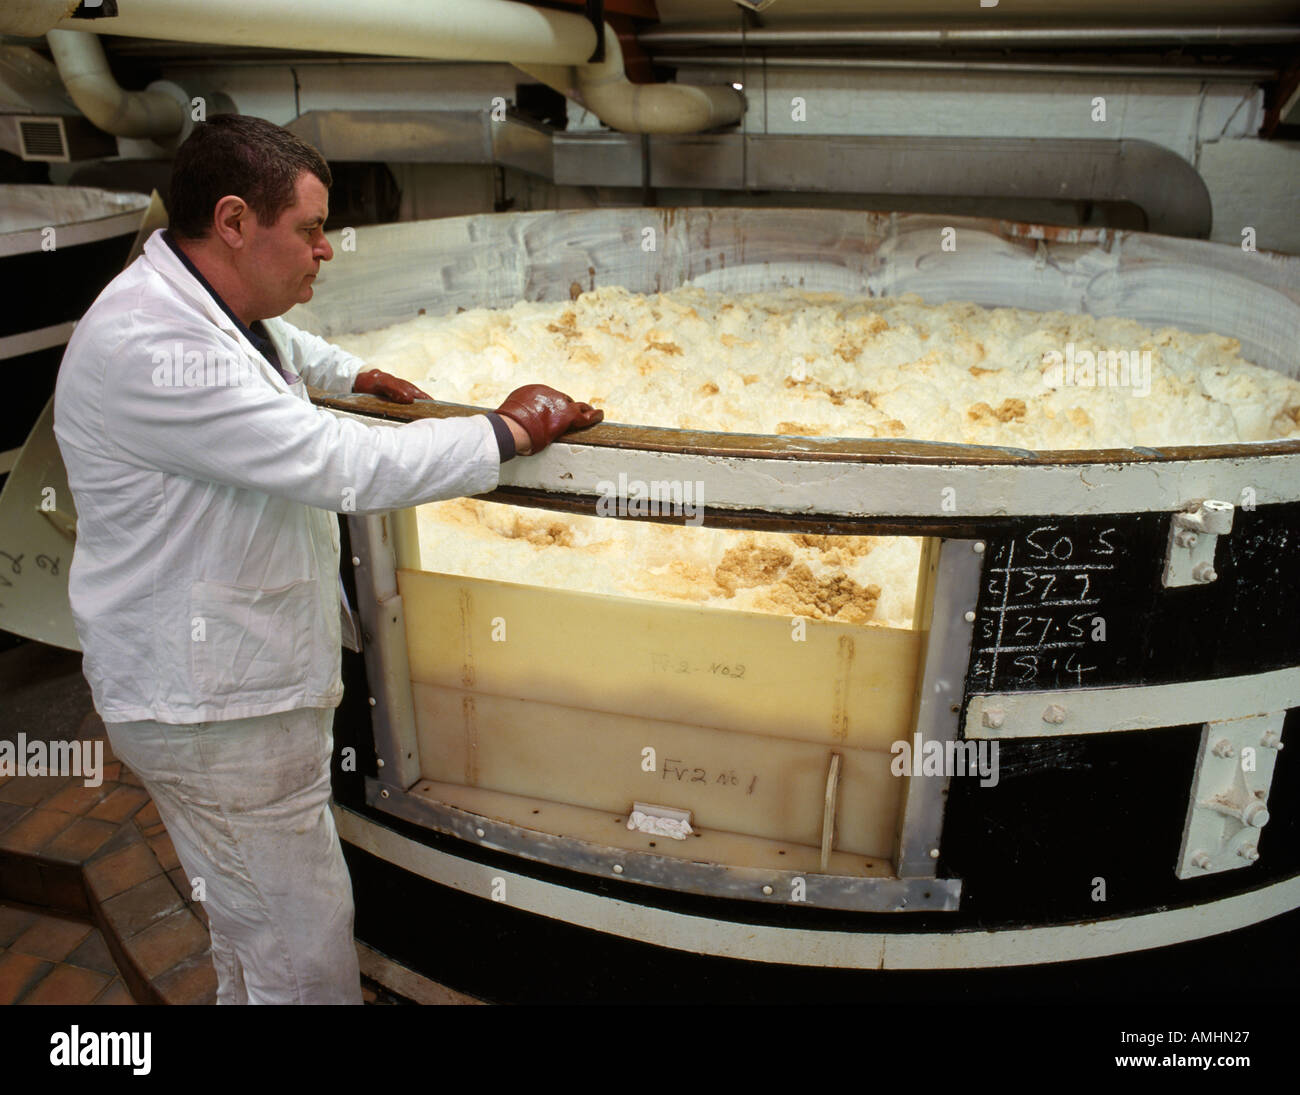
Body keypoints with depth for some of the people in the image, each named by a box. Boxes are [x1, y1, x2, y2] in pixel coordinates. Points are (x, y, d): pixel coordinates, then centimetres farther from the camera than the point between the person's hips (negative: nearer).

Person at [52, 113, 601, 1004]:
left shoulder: (210, 305, 7)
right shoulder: (151, 348, -27)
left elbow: (279, 344, 34)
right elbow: (343, 466, -31)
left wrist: (354, 373, 24)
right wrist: (508, 433, -21)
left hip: (244, 676, 10)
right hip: (214, 707, -10)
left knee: (258, 933, 26)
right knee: (306, 959, 2)